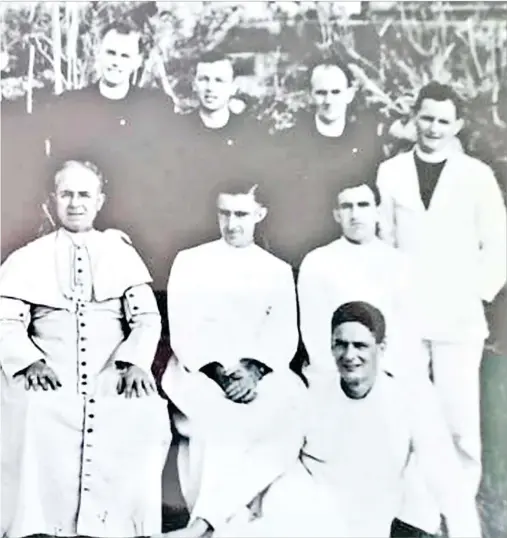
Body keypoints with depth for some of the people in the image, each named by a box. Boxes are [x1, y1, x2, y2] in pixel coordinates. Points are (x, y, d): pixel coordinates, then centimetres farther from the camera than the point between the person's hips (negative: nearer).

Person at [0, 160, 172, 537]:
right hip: (49, 371, 0)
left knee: (146, 413, -30)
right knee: (31, 413, -32)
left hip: (113, 369, 0)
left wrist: (136, 362, -14)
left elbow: (148, 318, 6)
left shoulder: (123, 255, 15)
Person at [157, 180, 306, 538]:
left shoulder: (278, 271, 14)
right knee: (223, 416, -36)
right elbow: (182, 332, 0)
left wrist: (254, 371, -18)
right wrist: (219, 371, -17)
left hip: (260, 372, 2)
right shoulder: (190, 261, 9)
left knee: (294, 407, -32)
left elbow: (284, 336, 2)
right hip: (198, 369, -1)